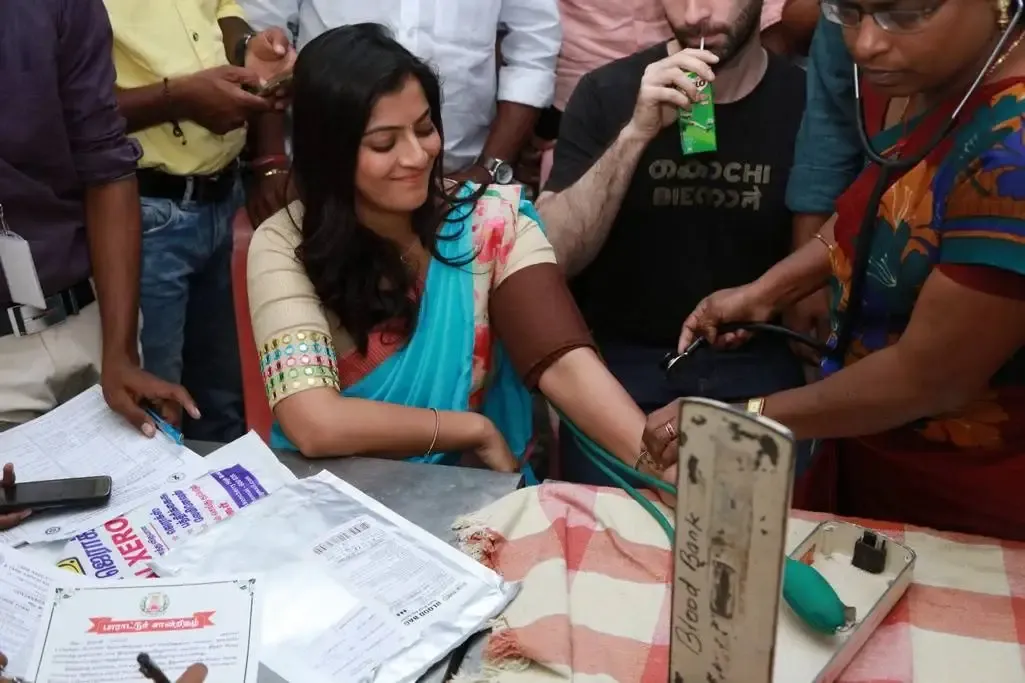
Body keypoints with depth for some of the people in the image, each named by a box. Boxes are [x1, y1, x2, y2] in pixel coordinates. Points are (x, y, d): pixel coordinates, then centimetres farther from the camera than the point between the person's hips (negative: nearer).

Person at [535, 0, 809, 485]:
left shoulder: (805, 101, -3)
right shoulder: (608, 93, -3)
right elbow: (549, 257, -11)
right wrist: (636, 134, -21)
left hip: (755, 363, 1)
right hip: (621, 358, 0)